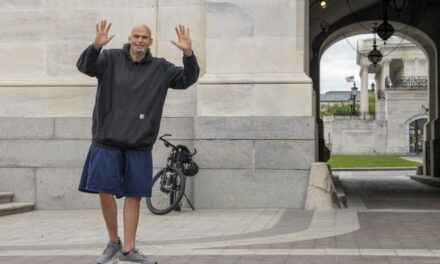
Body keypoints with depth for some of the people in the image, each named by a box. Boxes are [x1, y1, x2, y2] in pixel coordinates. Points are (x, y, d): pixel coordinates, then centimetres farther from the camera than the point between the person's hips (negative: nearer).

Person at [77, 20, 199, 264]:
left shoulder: (160, 68, 6)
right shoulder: (111, 59, 1)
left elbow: (187, 79, -2)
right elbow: (85, 66, -14)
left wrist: (188, 53, -21)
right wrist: (96, 46, -35)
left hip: (139, 145, 2)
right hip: (107, 141, -1)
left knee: (134, 196, 3)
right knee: (105, 192, -3)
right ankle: (114, 242, 18)